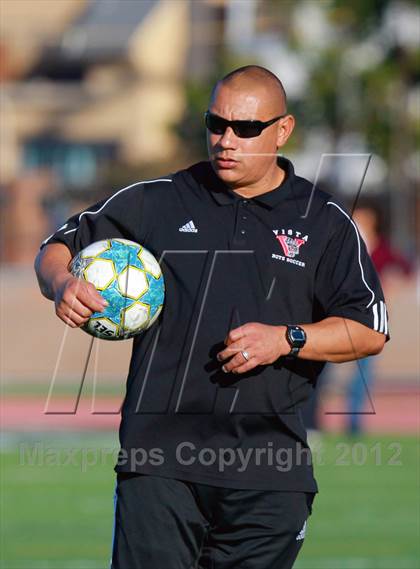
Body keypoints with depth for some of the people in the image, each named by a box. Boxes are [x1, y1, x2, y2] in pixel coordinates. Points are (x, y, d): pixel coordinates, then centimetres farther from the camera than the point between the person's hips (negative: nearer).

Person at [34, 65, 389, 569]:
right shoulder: (156, 202, 11)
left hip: (268, 470, 1)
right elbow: (56, 249, 16)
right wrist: (62, 284, -7)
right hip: (161, 456, -1)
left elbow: (370, 332, 8)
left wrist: (286, 339, -7)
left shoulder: (324, 223, 11)